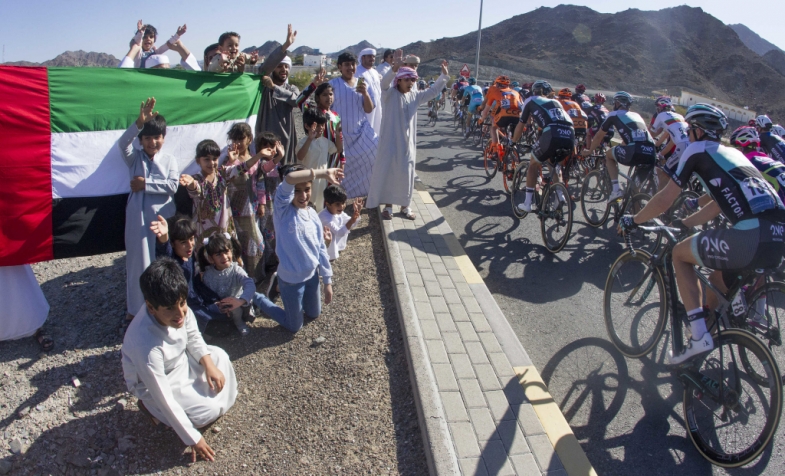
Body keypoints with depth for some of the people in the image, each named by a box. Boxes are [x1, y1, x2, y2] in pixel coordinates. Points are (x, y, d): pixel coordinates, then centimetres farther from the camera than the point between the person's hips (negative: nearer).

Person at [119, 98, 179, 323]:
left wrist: (146, 184, -13)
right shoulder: (134, 157, 4)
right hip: (138, 217, 0)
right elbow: (122, 142, -18)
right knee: (137, 261, 7)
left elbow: (172, 186, -10)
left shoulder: (170, 160, 3)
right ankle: (135, 306, 22)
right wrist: (139, 122, -30)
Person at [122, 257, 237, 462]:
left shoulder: (179, 309, -27)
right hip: (155, 382, -6)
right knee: (208, 412, -14)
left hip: (181, 360, 6)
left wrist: (209, 364, -16)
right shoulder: (146, 345, -41)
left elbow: (194, 337, -2)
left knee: (219, 356, -6)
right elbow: (163, 398, -30)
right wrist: (193, 439, -22)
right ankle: (151, 407, 7)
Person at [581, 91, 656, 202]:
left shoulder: (614, 115, 16)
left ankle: (616, 190, 9)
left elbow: (599, 136, 24)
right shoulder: (636, 115, 32)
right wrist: (621, 149, 62)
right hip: (651, 154, 5)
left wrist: (589, 151, 41)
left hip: (635, 152, -5)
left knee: (609, 154, 22)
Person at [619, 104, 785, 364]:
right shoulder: (733, 153, 29)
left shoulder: (698, 150, 6)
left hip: (752, 236, -8)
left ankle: (699, 335, 6)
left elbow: (664, 200, 4)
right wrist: (684, 223, 42)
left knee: (680, 254, 12)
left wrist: (633, 220, 17)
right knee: (719, 284, 27)